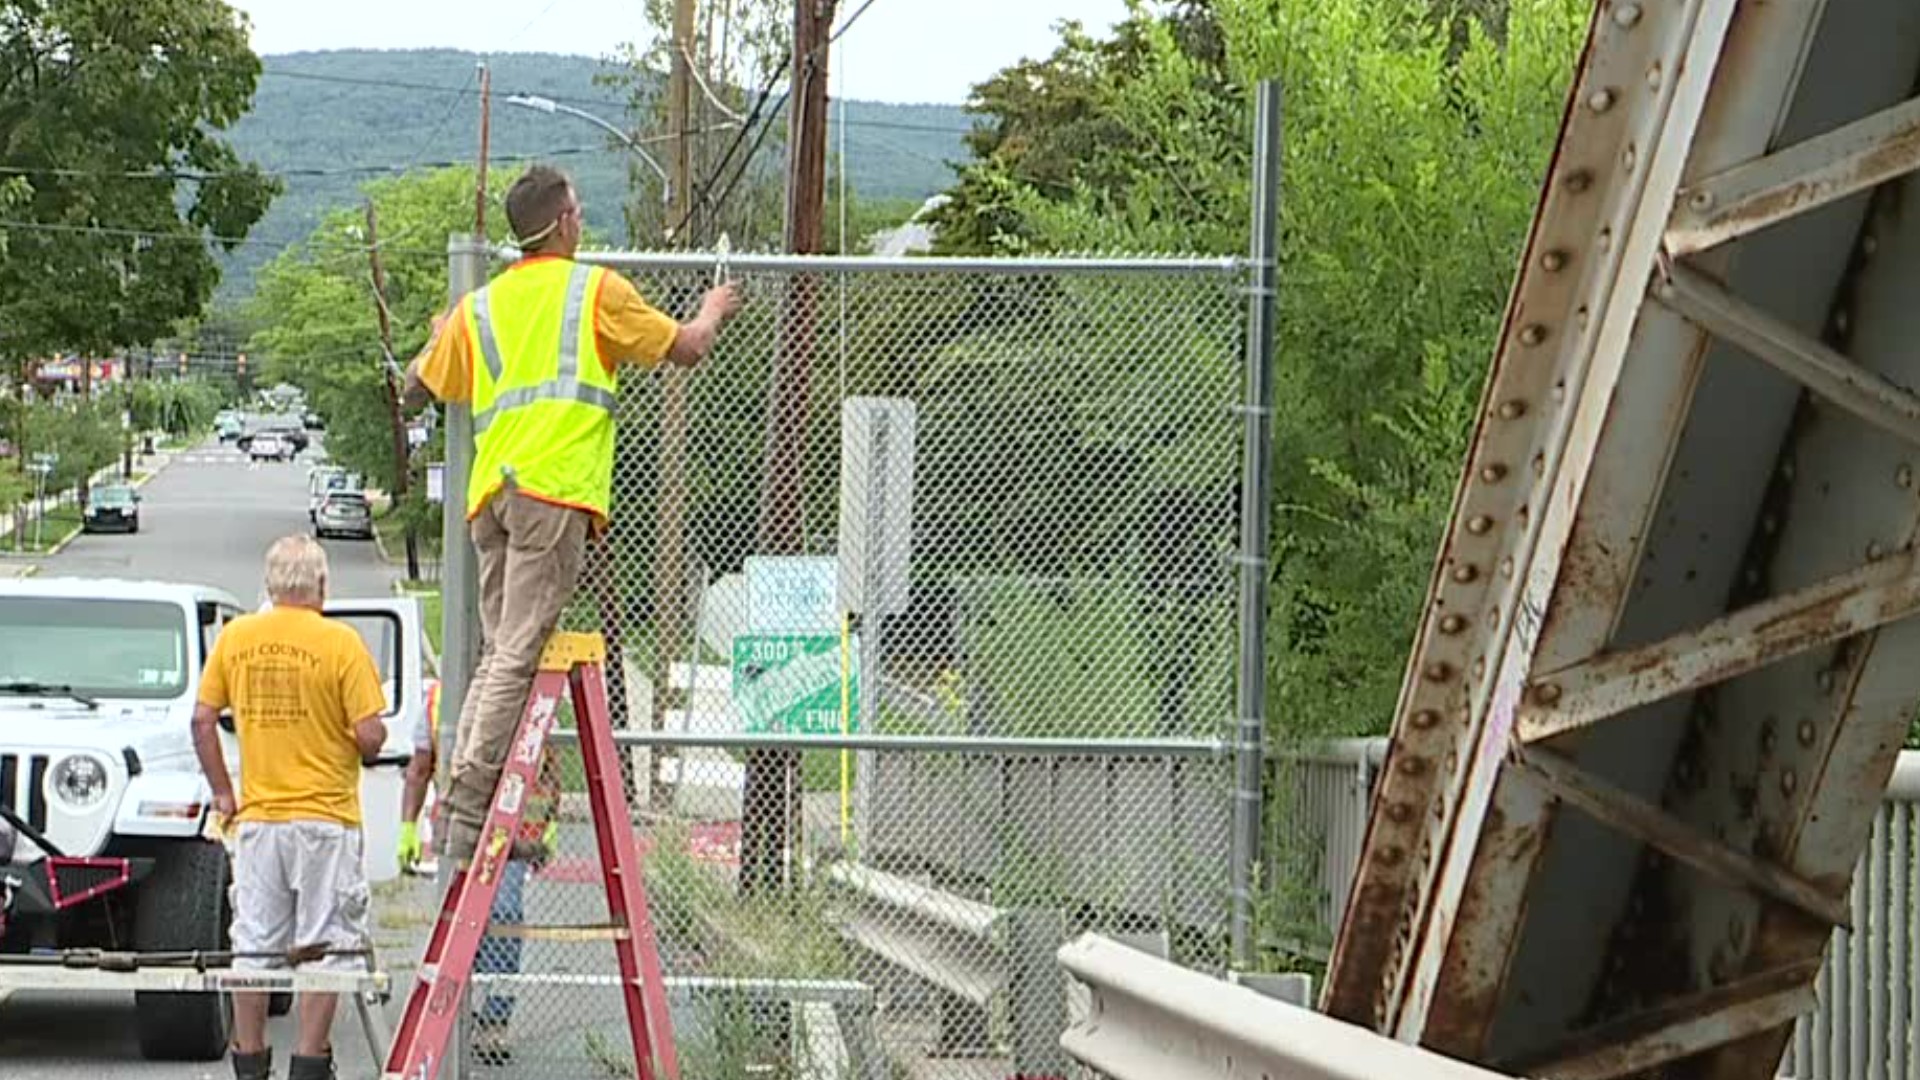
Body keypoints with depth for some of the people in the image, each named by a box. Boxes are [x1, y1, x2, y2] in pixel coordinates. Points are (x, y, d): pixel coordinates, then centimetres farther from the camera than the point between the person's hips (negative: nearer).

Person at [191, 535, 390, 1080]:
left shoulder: (234, 637, 2)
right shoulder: (340, 643, -11)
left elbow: (202, 719, 4)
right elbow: (370, 734, -13)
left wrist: (222, 792, 12)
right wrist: (362, 754, 10)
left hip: (256, 816, 4)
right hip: (325, 816, -4)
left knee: (254, 946, 10)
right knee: (325, 946, 3)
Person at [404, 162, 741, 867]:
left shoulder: (479, 307, 18)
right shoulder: (595, 289, 6)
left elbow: (419, 386, 29)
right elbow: (686, 349, 11)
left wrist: (440, 336, 51)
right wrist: (713, 311, 34)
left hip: (491, 491, 6)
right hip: (555, 489, -6)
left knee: (500, 652, 11)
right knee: (518, 654, -10)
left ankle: (471, 805, 4)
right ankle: (469, 818, -16)